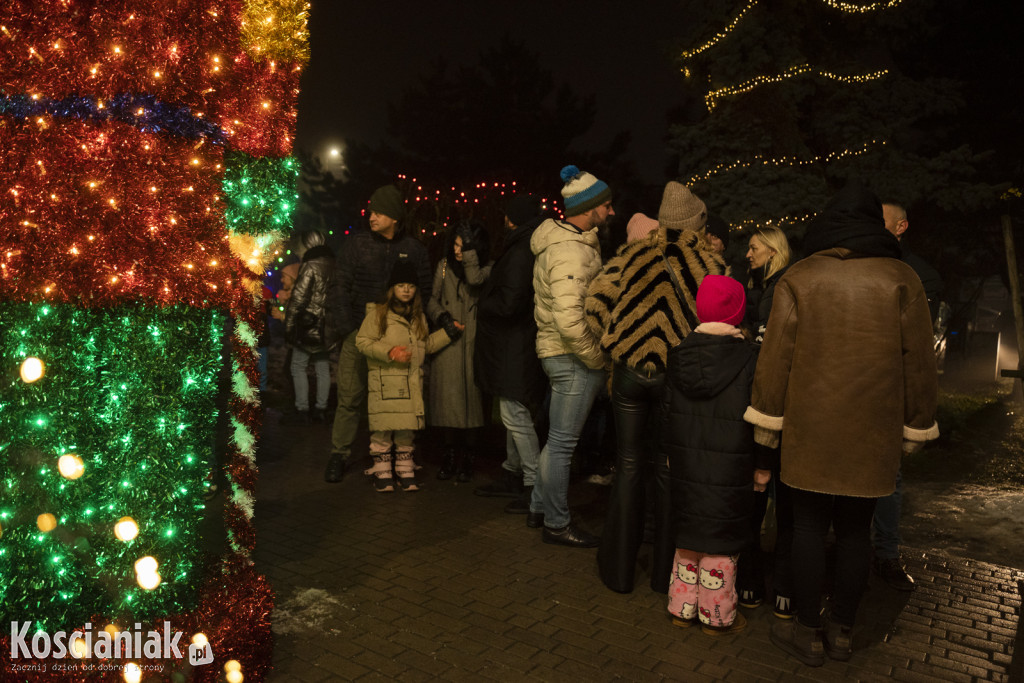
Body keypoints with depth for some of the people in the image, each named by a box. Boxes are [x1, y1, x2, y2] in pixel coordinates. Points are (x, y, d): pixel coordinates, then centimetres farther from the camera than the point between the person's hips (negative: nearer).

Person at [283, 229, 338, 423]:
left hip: (309, 325, -7)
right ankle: (321, 409, 17)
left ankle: (302, 410, 4)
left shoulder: (310, 266, -14)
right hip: (327, 326, 7)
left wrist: (289, 324, -10)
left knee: (298, 367, 3)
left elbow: (298, 298, -16)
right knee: (322, 367, 11)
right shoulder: (332, 265, 9)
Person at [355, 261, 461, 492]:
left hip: (411, 383, 5)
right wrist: (389, 352, -16)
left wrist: (448, 332, 13)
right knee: (383, 429, -3)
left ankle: (405, 472, 20)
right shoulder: (378, 313, -2)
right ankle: (382, 473, 11)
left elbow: (426, 345, 23)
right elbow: (363, 341, -5)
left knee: (407, 429, 9)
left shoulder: (418, 317, 16)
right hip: (384, 381, -4)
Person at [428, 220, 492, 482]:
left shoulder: (486, 268, 3)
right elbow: (432, 299, 16)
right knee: (449, 398, 0)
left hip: (473, 342, -2)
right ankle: (449, 455, 13)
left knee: (472, 397, -2)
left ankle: (467, 458, 9)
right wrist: (441, 315, -3)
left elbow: (475, 279, -19)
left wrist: (469, 247, -12)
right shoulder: (444, 266, 12)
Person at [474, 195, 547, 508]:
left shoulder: (520, 254, -18)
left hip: (515, 349, -11)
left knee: (515, 416, -6)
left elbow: (508, 303, -22)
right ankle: (511, 475, 30)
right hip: (517, 345, 11)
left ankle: (535, 485, 0)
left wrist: (482, 306, -5)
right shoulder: (524, 250, 13)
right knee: (515, 414, 18)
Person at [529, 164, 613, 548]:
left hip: (564, 354, 11)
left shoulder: (576, 241, 14)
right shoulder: (569, 251, -20)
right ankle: (556, 524, 15)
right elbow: (569, 321, -28)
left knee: (558, 439, 19)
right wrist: (599, 359, -17)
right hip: (572, 357, -11)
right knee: (562, 443, 1)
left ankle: (539, 508, 33)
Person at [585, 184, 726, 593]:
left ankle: (619, 568, 19)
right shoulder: (710, 264, -1)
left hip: (629, 371, 1)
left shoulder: (634, 254, 3)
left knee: (629, 466, 11)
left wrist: (612, 344, 5)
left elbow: (596, 299, -5)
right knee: (669, 469, 11)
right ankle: (665, 571, 22)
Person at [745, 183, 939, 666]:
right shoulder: (901, 280, 1)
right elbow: (919, 361, 3)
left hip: (811, 427, -1)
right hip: (873, 432, 2)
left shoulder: (798, 279, -1)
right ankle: (842, 631, 25)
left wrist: (767, 420, 3)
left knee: (809, 524, 8)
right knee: (855, 529, 13)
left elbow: (776, 353, -3)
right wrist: (916, 426, 12)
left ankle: (808, 631, 17)